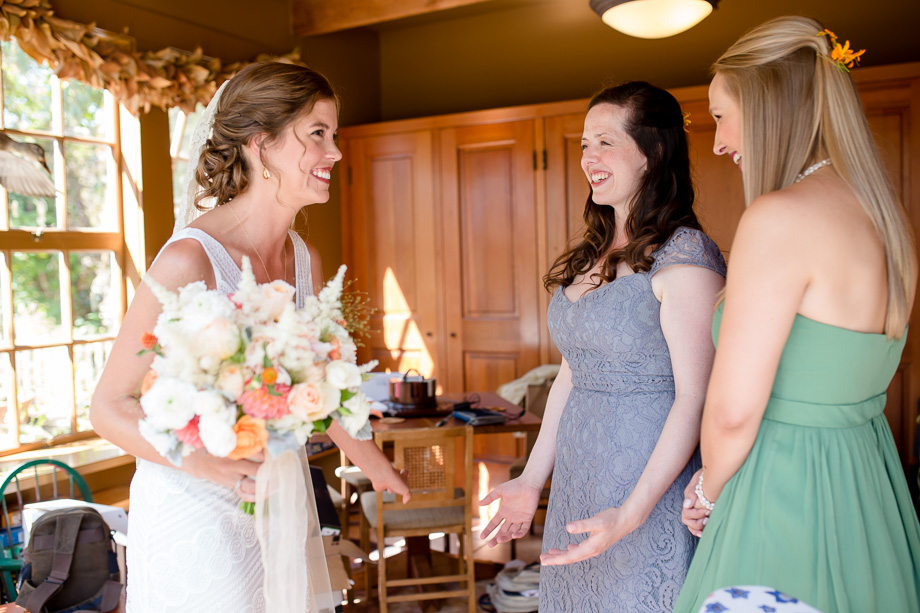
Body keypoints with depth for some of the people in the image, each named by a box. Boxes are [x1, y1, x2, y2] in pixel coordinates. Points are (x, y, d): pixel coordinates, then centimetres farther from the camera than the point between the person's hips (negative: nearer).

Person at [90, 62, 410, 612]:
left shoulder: (306, 260, 0)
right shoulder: (191, 261, -21)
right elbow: (110, 407, -15)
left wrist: (377, 466, 25)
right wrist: (214, 467, -29)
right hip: (197, 511, -6)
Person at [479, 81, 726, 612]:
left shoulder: (685, 257, -15)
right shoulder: (589, 257, 9)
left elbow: (695, 398, -18)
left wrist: (630, 514, -23)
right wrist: (533, 479, 13)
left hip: (651, 484, -7)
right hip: (576, 481, 7)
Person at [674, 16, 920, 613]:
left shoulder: (780, 218, -22)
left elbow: (732, 412, -21)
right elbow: (840, 380, 11)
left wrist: (709, 491, -1)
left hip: (788, 498, -8)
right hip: (871, 490, 9)